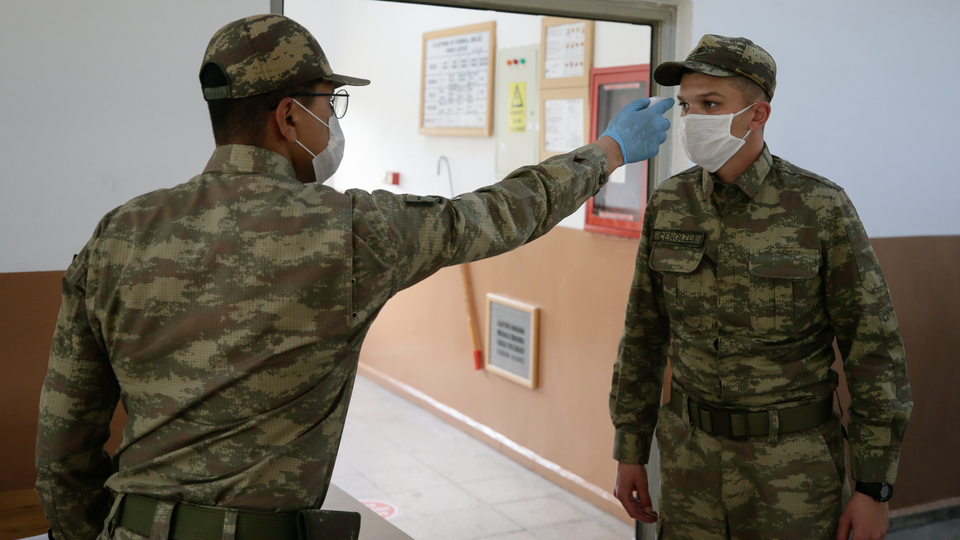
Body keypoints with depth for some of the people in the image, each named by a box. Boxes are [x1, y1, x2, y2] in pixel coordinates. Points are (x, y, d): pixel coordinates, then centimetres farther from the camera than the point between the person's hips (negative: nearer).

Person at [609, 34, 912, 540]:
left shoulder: (822, 209, -13)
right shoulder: (668, 204, -1)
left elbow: (874, 347, -9)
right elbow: (644, 333, 6)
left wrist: (874, 488, -9)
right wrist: (630, 450, 7)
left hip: (794, 459, -3)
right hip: (691, 450, 4)